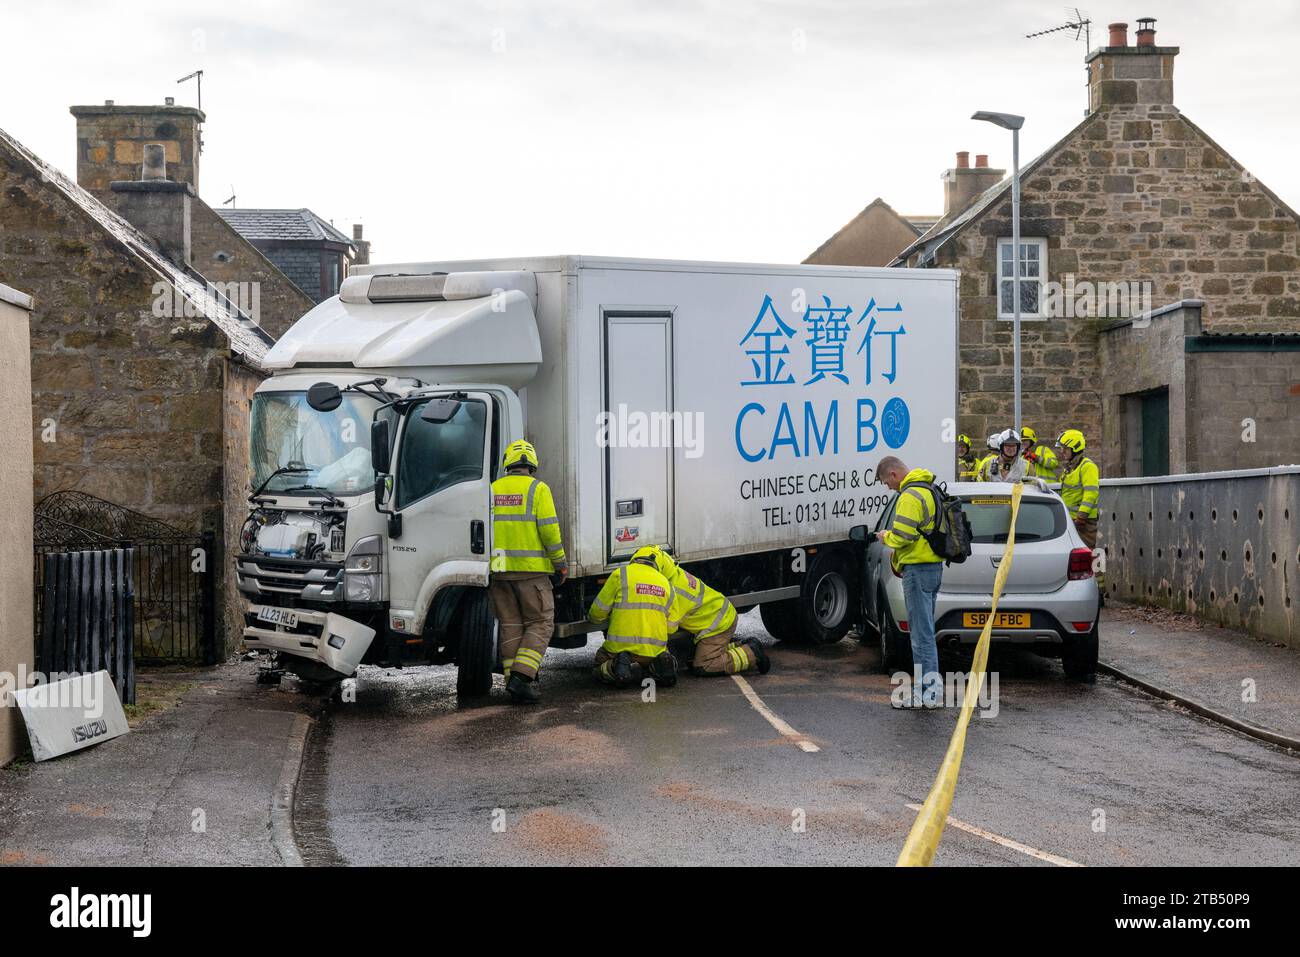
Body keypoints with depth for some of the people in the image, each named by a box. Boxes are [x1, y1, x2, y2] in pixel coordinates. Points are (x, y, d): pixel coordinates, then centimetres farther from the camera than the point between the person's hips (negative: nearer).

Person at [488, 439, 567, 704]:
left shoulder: (493, 490, 8)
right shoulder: (537, 488, -5)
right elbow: (549, 529, -11)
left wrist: (490, 564, 14)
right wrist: (560, 563, -2)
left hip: (499, 571, 4)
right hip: (531, 570, -4)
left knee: (510, 626, 10)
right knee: (539, 624, 3)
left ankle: (514, 683, 10)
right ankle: (522, 676, -12)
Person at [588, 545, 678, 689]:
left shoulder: (621, 575, -2)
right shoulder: (666, 583, 11)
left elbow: (598, 612, 2)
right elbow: (671, 627, 15)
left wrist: (593, 617, 27)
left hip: (621, 646, -3)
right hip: (655, 649, 3)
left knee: (599, 669, 23)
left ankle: (618, 667, -12)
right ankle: (657, 668, -4)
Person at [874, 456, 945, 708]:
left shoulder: (910, 497, -17)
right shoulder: (929, 491, 17)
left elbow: (902, 536, -23)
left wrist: (886, 537, -3)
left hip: (918, 569, -10)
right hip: (934, 566, 10)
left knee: (922, 633, -8)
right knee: (924, 631, 17)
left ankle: (931, 692, -8)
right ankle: (926, 684, 24)